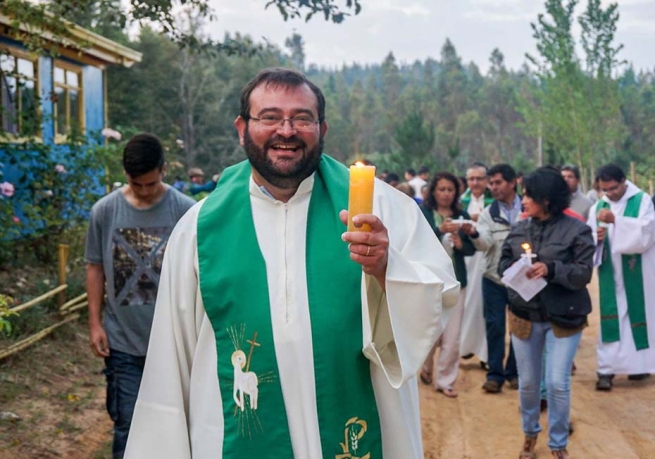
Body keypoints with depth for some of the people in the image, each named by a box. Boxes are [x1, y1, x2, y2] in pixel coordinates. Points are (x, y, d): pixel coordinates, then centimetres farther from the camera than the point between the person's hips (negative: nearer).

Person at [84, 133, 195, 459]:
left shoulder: (185, 211, -8)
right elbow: (95, 268, 4)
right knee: (127, 424, 4)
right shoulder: (105, 211, -3)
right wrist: (95, 323, 1)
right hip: (122, 341, 0)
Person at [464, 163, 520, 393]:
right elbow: (484, 244, -14)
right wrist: (474, 233, -35)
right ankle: (495, 374, 10)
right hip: (494, 279, 1)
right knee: (494, 326, 2)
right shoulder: (488, 213, 1)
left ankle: (514, 372, 24)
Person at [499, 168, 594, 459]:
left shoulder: (577, 230, -10)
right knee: (527, 382, 13)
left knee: (558, 384, -4)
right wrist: (514, 268, -15)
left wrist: (551, 269, -27)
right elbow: (502, 264, 7)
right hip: (524, 316, 4)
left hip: (563, 319, -4)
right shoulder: (519, 229, 3)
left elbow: (584, 273, -14)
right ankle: (530, 433, 37)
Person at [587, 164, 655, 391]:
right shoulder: (598, 207, 8)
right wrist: (596, 238, -17)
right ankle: (606, 369, -1)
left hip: (636, 275, -2)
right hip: (610, 276, 2)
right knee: (610, 319, -1)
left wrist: (616, 221, -28)